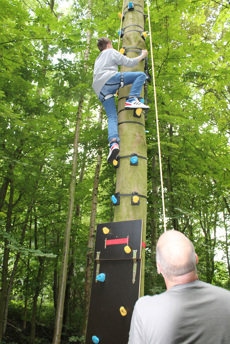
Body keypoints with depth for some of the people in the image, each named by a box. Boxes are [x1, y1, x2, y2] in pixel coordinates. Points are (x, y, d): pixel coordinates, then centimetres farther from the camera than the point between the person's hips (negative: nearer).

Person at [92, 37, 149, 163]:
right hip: (109, 79, -7)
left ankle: (113, 142, -29)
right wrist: (142, 55, 25)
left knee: (112, 117, -6)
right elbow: (129, 63, 11)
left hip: (100, 90, 7)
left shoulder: (98, 59, 40)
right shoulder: (111, 52, 18)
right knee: (141, 75, -3)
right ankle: (132, 99, -23)